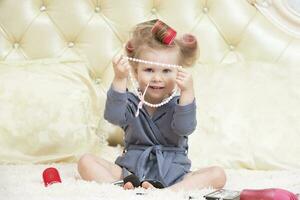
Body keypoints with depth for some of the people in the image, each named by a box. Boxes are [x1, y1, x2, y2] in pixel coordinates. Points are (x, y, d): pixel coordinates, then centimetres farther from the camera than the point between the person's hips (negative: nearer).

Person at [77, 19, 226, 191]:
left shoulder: (178, 104, 1)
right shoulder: (131, 102, 4)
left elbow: (185, 127, -20)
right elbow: (114, 116, -18)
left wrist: (188, 92, -34)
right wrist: (119, 80, -29)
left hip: (171, 175, -1)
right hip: (131, 169, 1)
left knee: (218, 175, -24)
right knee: (86, 162, -16)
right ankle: (126, 187, -39)